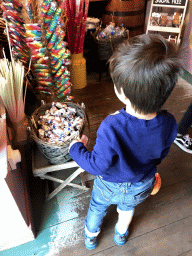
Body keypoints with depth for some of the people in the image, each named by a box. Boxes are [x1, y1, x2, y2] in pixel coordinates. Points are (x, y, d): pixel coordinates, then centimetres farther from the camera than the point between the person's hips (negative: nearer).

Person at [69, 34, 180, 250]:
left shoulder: (111, 128, -44)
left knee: (97, 208, 31)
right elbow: (160, 155, -7)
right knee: (127, 207, 36)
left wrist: (76, 148, -11)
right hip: (142, 187, 3)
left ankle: (90, 237, 62)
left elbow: (97, 166, -28)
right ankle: (121, 234, 67)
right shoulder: (169, 124, -27)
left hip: (110, 185, -3)